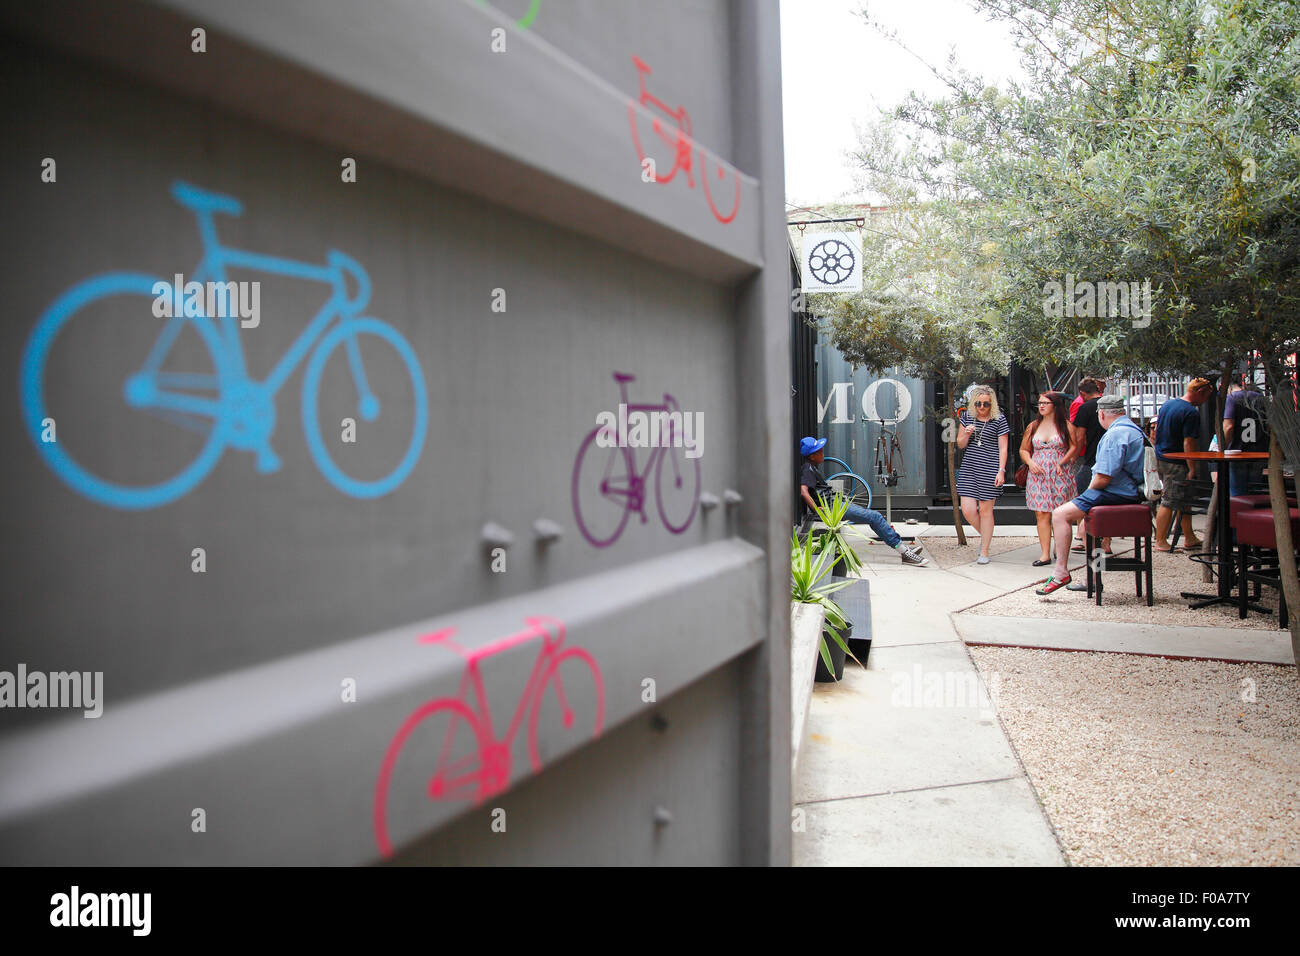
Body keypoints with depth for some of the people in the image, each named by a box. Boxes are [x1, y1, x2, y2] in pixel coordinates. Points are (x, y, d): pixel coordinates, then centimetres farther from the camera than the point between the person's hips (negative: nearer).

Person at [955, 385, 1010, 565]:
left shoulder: (999, 419, -2)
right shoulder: (967, 416, 8)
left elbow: (1003, 448, -1)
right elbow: (960, 445, 11)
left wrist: (1001, 471, -9)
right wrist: (966, 434, -10)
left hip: (990, 469, -3)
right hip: (968, 468, 3)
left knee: (985, 509, 0)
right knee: (968, 510, -3)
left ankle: (984, 552, 11)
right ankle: (985, 535, 27)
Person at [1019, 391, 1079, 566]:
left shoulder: (1065, 425, 2)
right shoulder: (1033, 426, 13)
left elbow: (1075, 447, -4)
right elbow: (1023, 450, 16)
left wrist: (1062, 463, -16)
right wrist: (1030, 462, -3)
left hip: (1060, 475, -3)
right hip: (1038, 475, 3)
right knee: (1041, 514, -4)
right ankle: (1045, 554, -5)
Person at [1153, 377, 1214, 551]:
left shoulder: (1167, 404, 11)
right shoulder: (1191, 412, -16)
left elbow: (1156, 430, 18)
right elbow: (1188, 442, -20)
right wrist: (1192, 468, -18)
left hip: (1160, 458, 9)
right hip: (1176, 463, -9)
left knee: (1184, 501, 16)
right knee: (1169, 502, -4)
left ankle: (1190, 538, 21)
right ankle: (1160, 542, 0)